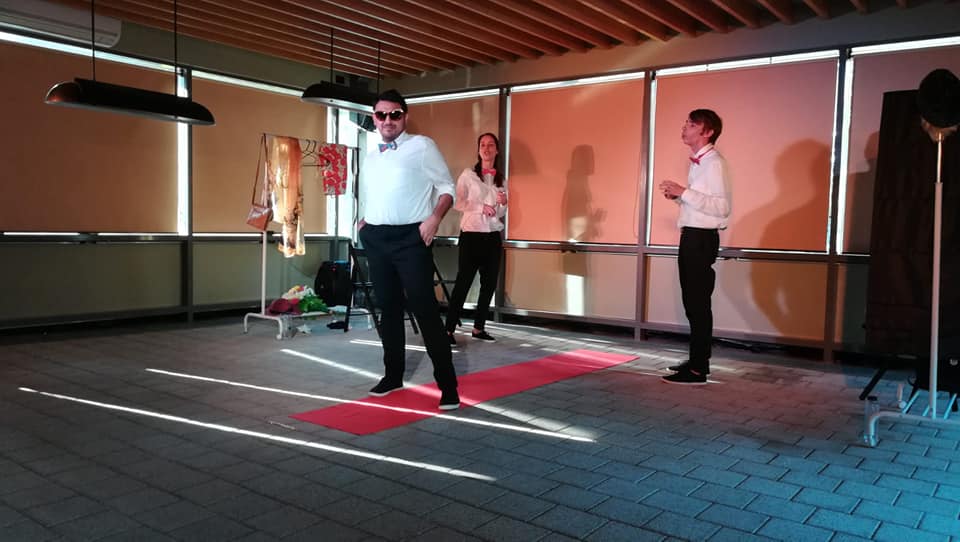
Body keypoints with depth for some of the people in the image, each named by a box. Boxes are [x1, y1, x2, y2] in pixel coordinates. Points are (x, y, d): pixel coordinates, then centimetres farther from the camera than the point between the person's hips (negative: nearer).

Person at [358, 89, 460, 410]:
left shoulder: (422, 146, -1)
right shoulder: (370, 157, 17)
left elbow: (447, 187, -3)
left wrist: (434, 218, -17)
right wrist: (363, 222, 13)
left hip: (410, 238, -6)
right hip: (376, 240, 6)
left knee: (425, 309, -10)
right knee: (388, 308, 12)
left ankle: (447, 385, -5)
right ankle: (393, 375, 25)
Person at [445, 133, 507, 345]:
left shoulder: (500, 179, 13)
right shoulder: (468, 174, 0)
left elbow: (501, 214, 16)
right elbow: (458, 203, -7)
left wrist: (503, 204, -6)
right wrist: (481, 207, -17)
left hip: (493, 236, 5)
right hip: (471, 234, -5)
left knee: (489, 283, 6)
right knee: (463, 282, -9)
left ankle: (479, 327, 17)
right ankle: (449, 329, -5)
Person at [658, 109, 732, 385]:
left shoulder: (714, 163, -14)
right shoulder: (698, 163, 16)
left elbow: (722, 206, -24)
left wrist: (684, 192, -23)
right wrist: (678, 196, 8)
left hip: (702, 238, -10)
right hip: (693, 237, 10)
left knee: (698, 304, -7)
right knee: (693, 303, 16)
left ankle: (698, 370, -2)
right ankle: (696, 360, 27)